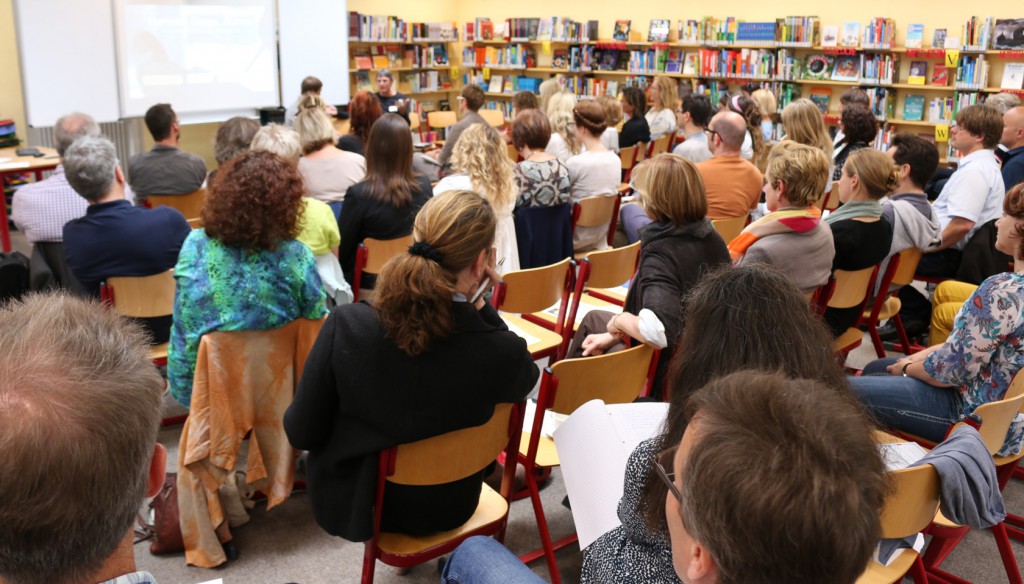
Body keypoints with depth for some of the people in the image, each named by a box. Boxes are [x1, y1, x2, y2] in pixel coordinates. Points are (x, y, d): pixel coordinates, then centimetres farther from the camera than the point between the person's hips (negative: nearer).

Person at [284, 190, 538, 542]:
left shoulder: (346, 326, -30)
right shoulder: (502, 353, -31)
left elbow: (301, 433, -16)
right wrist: (480, 305, -15)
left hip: (354, 503, 0)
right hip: (446, 510, 1)